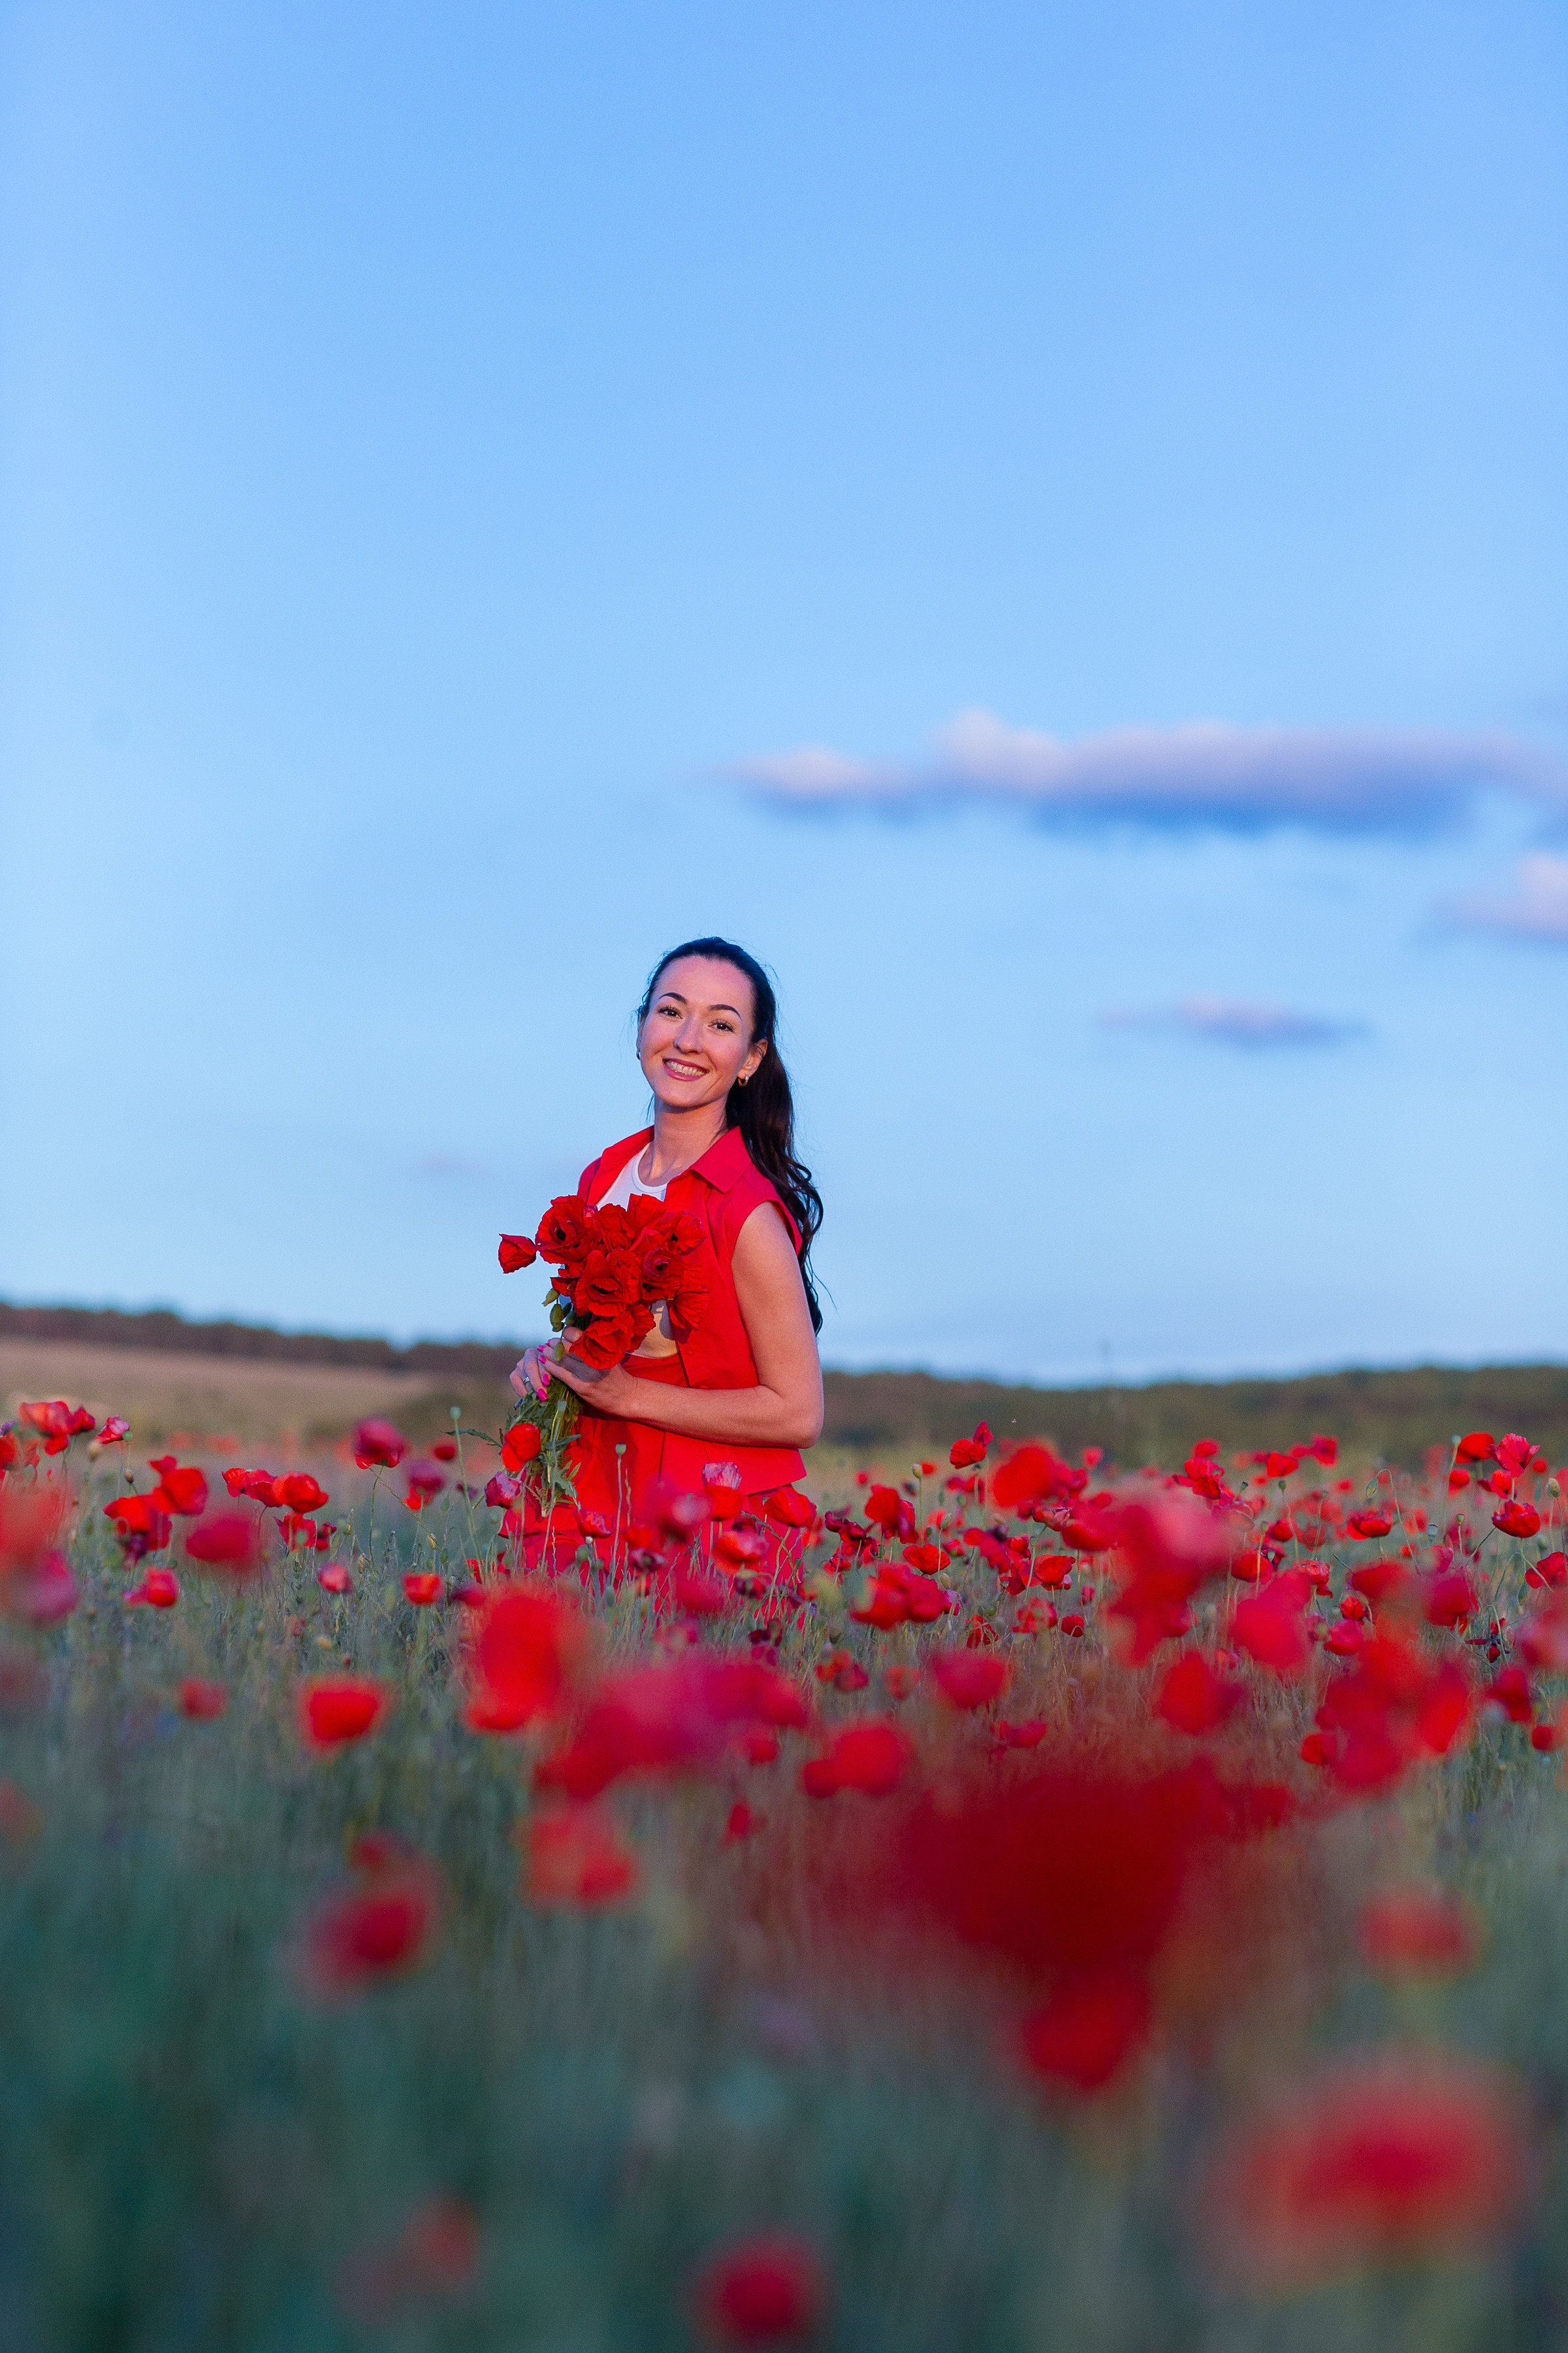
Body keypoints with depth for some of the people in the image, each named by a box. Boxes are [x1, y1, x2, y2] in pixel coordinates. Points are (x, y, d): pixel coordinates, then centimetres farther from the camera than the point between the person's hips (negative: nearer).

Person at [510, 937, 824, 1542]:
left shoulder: (748, 1214, -16)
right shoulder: (602, 1179, 4)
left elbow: (797, 1415, -15)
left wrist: (629, 1395, -16)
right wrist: (549, 1361, -1)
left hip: (718, 1533, -6)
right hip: (603, 1512, 6)